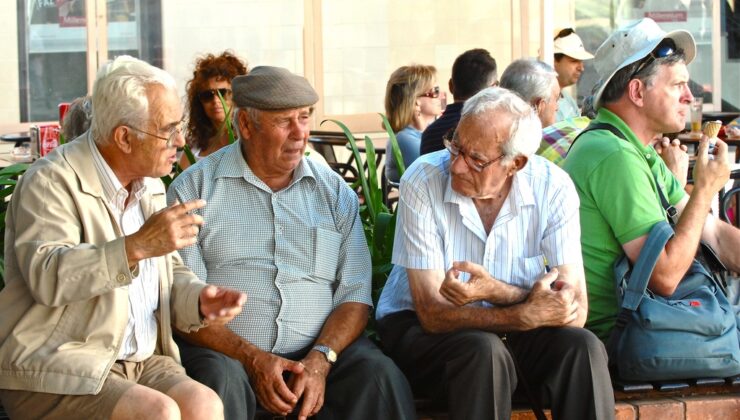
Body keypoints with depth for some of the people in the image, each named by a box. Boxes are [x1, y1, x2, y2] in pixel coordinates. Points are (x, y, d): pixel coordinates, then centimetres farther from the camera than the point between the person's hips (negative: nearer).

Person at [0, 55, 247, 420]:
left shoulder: (151, 187, 16)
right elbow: (47, 277, -24)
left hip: (141, 361, 7)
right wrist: (138, 246, -33)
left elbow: (169, 274, 22)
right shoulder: (52, 181, -9)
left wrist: (198, 300, -1)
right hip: (56, 373, -6)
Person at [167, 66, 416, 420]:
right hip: (226, 349, -2)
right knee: (221, 381, -35)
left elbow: (355, 295, 7)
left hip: (320, 348, 2)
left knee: (380, 377, -26)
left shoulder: (335, 191, 13)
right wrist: (252, 359, -15)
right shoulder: (195, 189, 4)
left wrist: (320, 359, -11)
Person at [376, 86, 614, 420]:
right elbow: (434, 314, -22)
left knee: (583, 348, -26)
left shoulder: (553, 188, -14)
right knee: (484, 352, -34)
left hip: (513, 329, 3)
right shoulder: (422, 181, -20)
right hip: (420, 327, -2)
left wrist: (496, 292, -34)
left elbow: (574, 311, -20)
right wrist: (527, 314, -32)